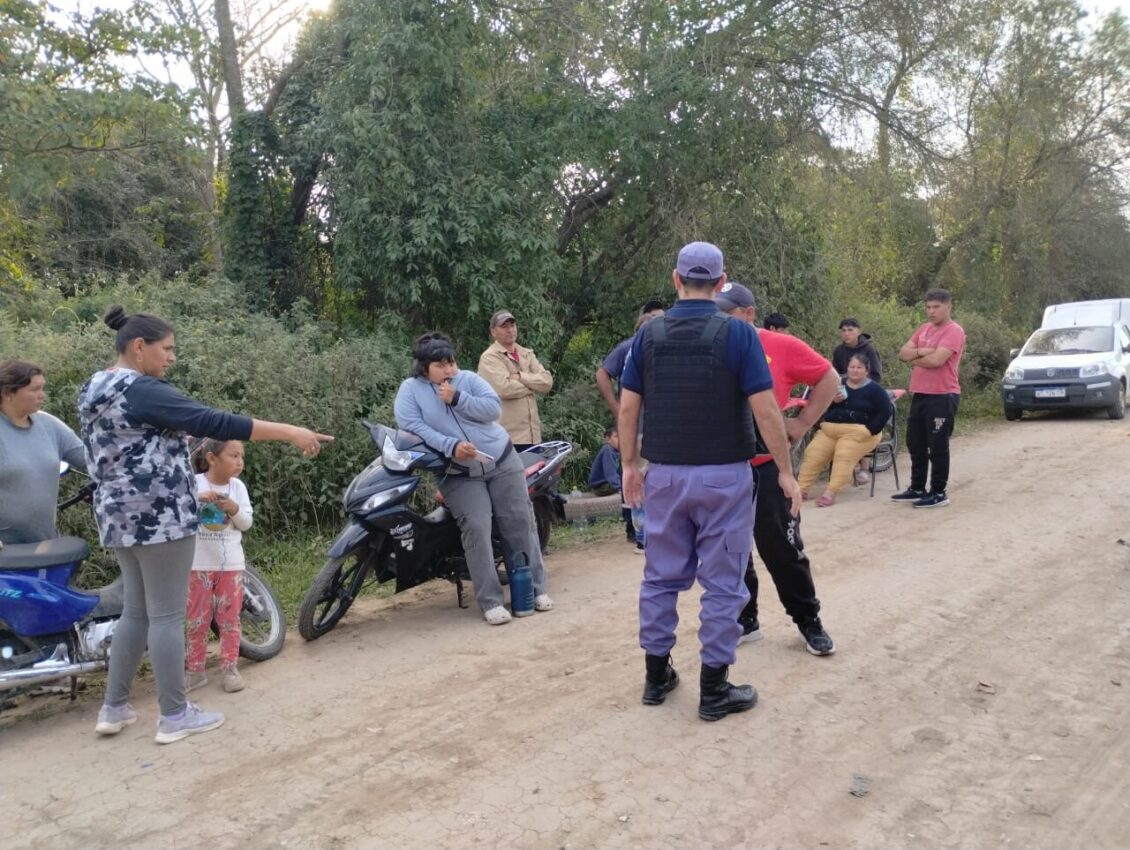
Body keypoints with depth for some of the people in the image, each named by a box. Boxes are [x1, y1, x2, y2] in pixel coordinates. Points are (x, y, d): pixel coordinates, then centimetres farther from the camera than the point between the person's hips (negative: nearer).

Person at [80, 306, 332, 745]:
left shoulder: (93, 390, 12)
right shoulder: (143, 391, -17)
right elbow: (215, 423, -24)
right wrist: (289, 432, -24)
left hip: (120, 516, 10)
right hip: (159, 516, -9)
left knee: (136, 612, 17)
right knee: (167, 615, -1)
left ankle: (114, 708, 23)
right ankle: (174, 716, 8)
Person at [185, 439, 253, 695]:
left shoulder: (238, 487, 1)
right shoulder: (193, 482, -8)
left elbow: (247, 523, 2)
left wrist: (235, 510, -17)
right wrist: (196, 498, -28)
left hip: (231, 563, 2)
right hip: (199, 564, -2)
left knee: (230, 618, 6)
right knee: (197, 619, 7)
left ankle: (229, 667, 15)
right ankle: (195, 669, 17)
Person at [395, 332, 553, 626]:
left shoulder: (469, 379, 3)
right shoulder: (410, 390, -1)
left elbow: (494, 408, -9)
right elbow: (411, 427, -15)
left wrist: (457, 399, -19)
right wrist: (451, 446, -25)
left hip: (502, 461, 2)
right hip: (459, 475, -2)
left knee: (520, 523, 1)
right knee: (476, 529, -17)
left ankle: (536, 588, 12)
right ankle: (491, 602, -11)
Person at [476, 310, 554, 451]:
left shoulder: (526, 354, 14)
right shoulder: (489, 357, -6)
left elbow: (547, 381, 1)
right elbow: (504, 388, -22)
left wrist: (520, 377, -13)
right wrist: (532, 385, -5)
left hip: (532, 434, 7)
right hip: (506, 436, -7)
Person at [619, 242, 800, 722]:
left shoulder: (648, 334, 0)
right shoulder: (737, 334, -10)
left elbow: (628, 407, 1)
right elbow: (765, 410, -12)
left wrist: (629, 464, 11)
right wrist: (785, 470, -4)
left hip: (665, 474, 4)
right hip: (723, 474, -3)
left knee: (662, 576, 15)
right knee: (721, 582, 6)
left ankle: (656, 675, 24)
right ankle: (714, 689, 12)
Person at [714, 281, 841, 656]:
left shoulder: (783, 347, -6)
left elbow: (828, 379, 4)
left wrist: (803, 422, -1)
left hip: (767, 465, -3)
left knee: (782, 548, 4)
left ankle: (809, 620, 22)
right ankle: (743, 620, 27)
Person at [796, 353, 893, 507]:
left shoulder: (874, 389, 3)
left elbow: (886, 411, -6)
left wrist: (870, 431, -15)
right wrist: (833, 401, -7)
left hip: (858, 432, -5)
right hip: (830, 429, 6)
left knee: (843, 457, -29)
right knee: (812, 454, -12)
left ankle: (830, 492, -37)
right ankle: (801, 488, -10)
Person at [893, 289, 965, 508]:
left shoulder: (954, 331, -11)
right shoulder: (923, 329, 14)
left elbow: (937, 360, -23)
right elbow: (903, 353, 6)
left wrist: (914, 359, -6)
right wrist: (921, 352, -13)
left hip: (942, 397, -8)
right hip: (919, 395, 8)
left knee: (937, 447, -2)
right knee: (915, 444, 14)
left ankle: (939, 494, 8)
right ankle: (917, 489, 26)